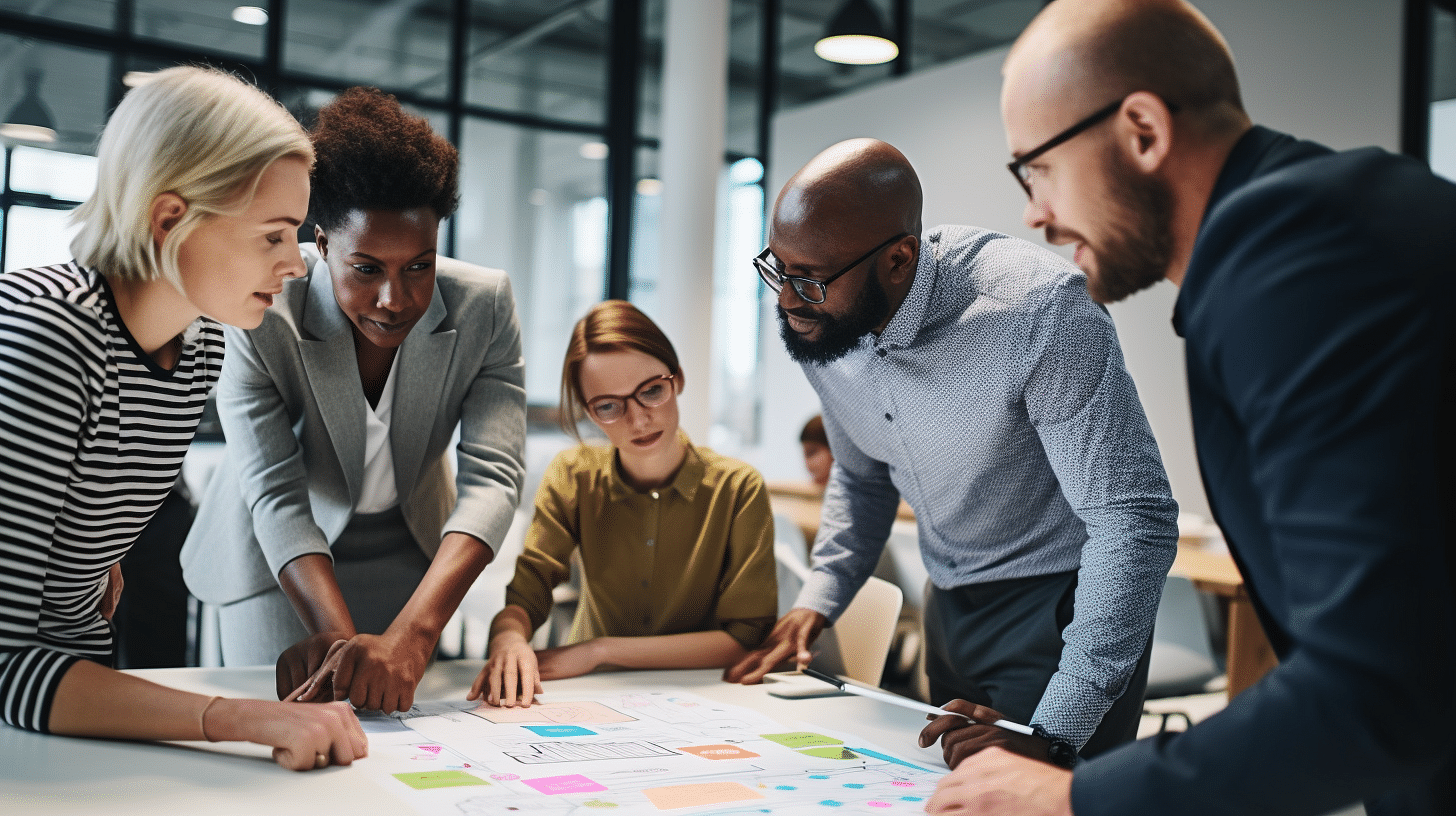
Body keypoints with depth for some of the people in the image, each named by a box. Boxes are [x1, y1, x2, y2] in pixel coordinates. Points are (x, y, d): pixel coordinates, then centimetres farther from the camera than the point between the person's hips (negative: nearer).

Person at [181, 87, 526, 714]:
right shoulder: (259, 317, -28)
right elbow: (276, 496, -31)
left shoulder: (485, 304, -24)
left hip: (409, 551, 2)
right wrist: (341, 637, -48)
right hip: (279, 560, -2)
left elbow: (491, 476, -31)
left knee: (403, 710, 6)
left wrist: (411, 634, -46)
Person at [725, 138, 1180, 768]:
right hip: (950, 604, 6)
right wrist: (817, 602, -5)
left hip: (1061, 604, -6)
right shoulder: (814, 325, -9)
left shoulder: (1039, 309, -31)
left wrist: (1055, 734, -36)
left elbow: (1135, 520, -30)